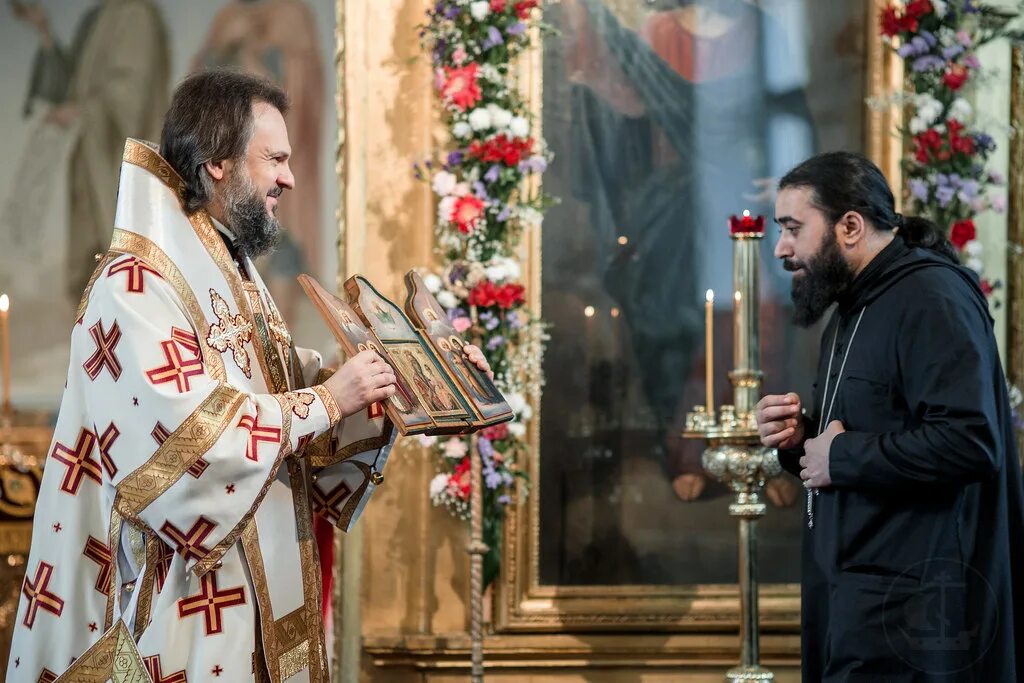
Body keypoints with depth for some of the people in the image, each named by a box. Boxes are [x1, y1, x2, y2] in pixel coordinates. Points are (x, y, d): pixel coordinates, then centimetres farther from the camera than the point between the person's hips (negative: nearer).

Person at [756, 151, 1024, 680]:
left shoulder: (931, 300, -14)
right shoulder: (852, 312, 18)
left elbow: (968, 441, -27)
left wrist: (842, 456, -17)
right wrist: (800, 441, 6)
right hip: (855, 598, 10)